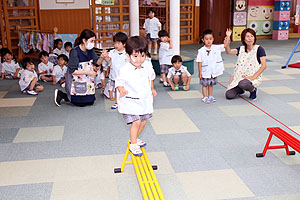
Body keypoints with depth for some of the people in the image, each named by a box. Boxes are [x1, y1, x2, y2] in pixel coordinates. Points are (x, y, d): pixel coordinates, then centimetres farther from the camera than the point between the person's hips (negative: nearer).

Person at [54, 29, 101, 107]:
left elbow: (97, 63, -1)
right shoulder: (75, 52, -22)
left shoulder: (90, 50, -3)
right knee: (80, 103, -1)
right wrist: (88, 72, -25)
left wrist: (102, 58, -22)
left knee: (90, 102, 10)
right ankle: (60, 94, 19)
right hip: (76, 81, -7)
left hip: (87, 80, 7)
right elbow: (72, 71, -23)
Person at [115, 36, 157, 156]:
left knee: (144, 121, 16)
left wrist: (152, 89, 21)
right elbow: (119, 81, -12)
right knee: (136, 122, -13)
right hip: (131, 101, -6)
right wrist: (121, 90, -32)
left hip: (145, 99, 6)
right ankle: (133, 145, 6)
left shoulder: (148, 65, -5)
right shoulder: (125, 70, -21)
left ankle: (135, 138, 41)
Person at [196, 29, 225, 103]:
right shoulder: (201, 51, -12)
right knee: (205, 84, 8)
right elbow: (199, 62, -9)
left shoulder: (216, 48, -5)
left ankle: (210, 96, 31)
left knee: (211, 84, 18)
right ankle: (204, 97, 21)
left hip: (213, 71, 3)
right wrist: (200, 72, -10)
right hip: (205, 72, -3)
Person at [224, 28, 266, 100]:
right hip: (241, 77, 4)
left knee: (243, 84, -39)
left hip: (254, 77, -4)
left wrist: (253, 77, -21)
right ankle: (241, 90, 20)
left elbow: (264, 65, -12)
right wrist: (227, 43, -31)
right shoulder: (241, 49, 6)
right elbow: (229, 52, -12)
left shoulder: (259, 49, -7)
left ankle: (253, 90, -3)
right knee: (229, 95, -13)